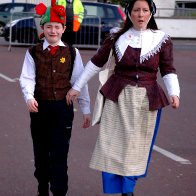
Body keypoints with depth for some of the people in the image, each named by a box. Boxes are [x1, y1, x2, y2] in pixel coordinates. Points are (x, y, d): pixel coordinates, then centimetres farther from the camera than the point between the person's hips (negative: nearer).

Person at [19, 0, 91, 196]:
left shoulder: (72, 53, 1)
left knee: (59, 152, -5)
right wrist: (29, 97, -28)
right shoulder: (33, 52, 1)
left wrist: (86, 110, 3)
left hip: (63, 108, -1)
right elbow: (27, 78, -8)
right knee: (41, 151, 13)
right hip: (40, 107, 1)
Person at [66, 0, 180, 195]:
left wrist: (173, 93, -20)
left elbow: (168, 70, -3)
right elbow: (96, 62, 7)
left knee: (136, 147, 8)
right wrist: (76, 87, 9)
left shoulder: (161, 39, -1)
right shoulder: (117, 38, 1)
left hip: (146, 100, 0)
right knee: (112, 145, -3)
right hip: (118, 98, 0)